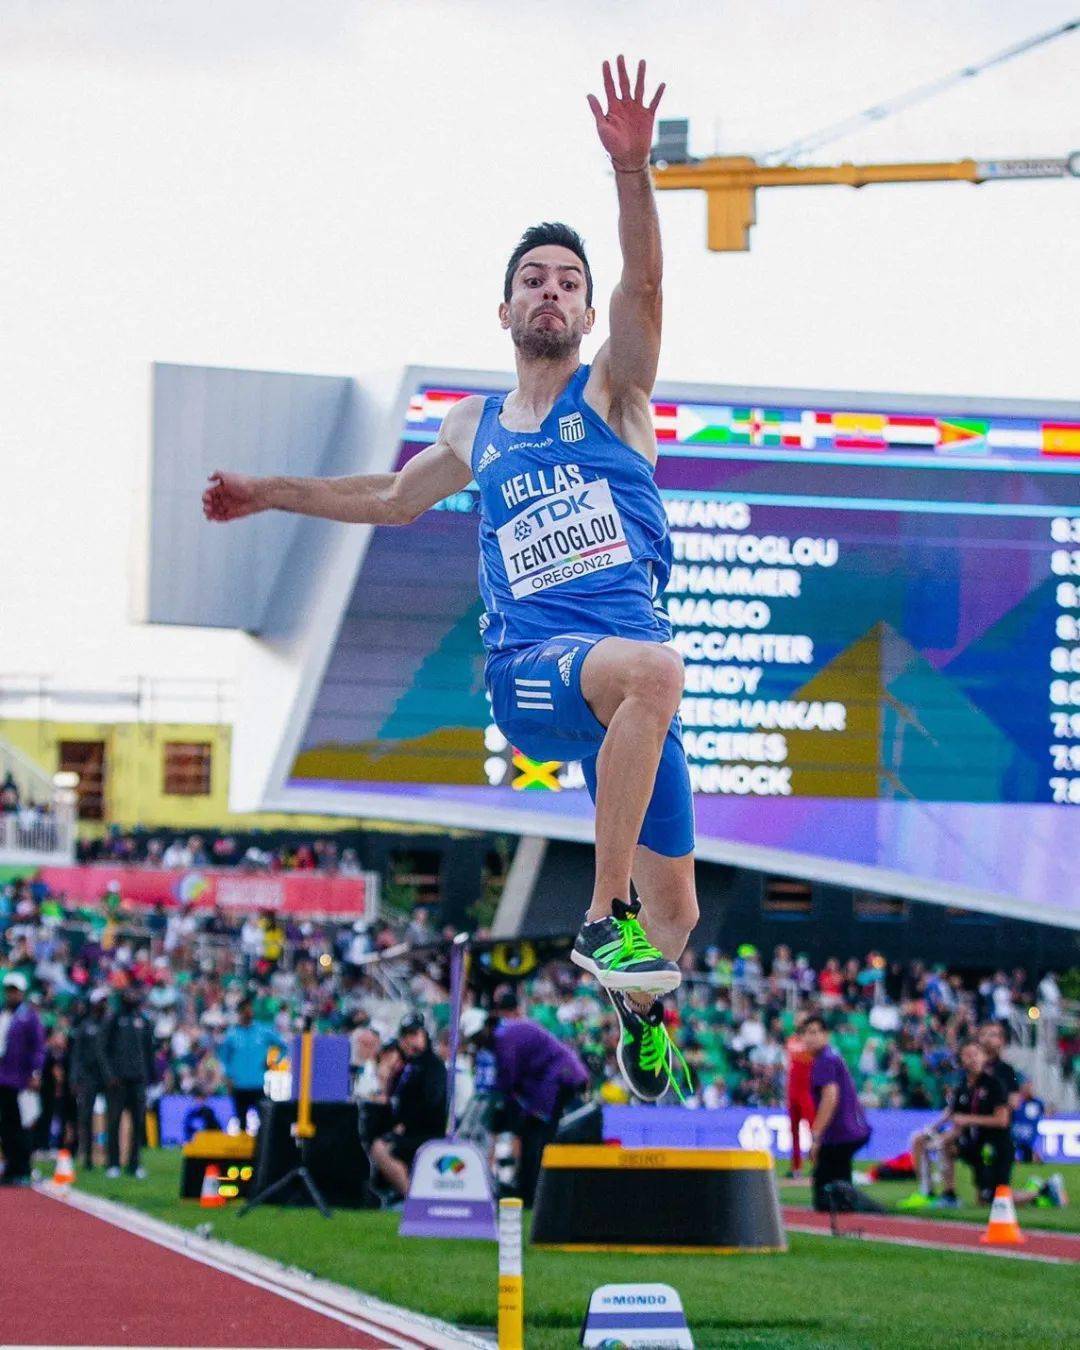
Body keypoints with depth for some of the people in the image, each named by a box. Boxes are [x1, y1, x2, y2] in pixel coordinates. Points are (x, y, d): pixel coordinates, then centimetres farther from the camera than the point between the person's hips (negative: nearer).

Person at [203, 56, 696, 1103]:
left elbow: (644, 285, -11)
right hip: (529, 668, -1)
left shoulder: (611, 393, 10)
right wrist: (267, 495, 43)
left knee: (675, 916, 3)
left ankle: (640, 1012, 40)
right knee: (650, 669, -39)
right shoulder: (478, 430, 18)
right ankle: (603, 918, -34)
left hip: (629, 678, 1)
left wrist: (631, 171, -26)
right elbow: (394, 499, 39)